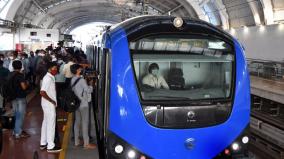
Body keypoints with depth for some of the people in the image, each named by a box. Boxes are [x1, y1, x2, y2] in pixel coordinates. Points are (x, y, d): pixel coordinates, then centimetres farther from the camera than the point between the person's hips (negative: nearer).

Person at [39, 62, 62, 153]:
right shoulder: (48, 78, -20)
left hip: (49, 104, 10)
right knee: (51, 125, -2)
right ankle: (50, 146, 7)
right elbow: (42, 92, -27)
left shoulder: (50, 77, 10)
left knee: (46, 123, 16)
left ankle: (43, 143, 26)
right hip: (49, 105, -10)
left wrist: (53, 101, 10)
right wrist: (52, 101, -19)